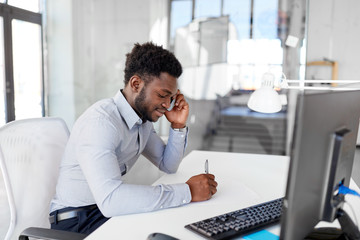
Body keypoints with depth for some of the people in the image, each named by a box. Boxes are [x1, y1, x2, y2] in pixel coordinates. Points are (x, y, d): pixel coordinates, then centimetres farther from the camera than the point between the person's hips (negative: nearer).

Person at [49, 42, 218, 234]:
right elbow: (109, 199, -38)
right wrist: (188, 191, -32)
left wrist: (178, 126, -5)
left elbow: (168, 166, 12)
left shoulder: (144, 118, 2)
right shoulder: (100, 121, -26)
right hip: (75, 220, -7)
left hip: (108, 210, 8)